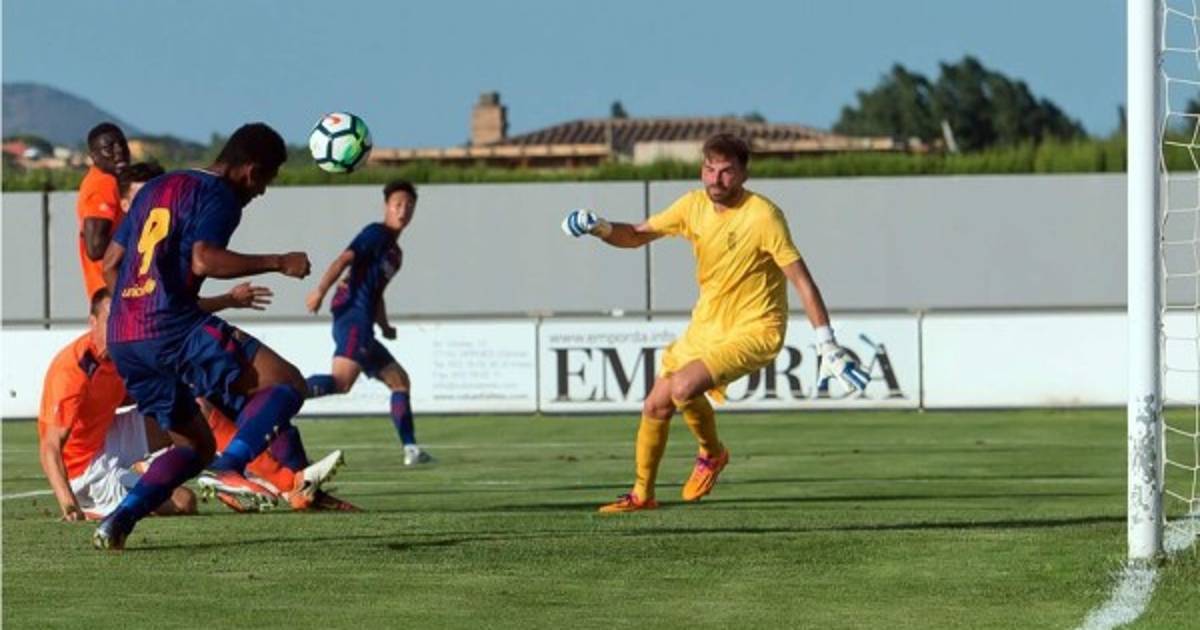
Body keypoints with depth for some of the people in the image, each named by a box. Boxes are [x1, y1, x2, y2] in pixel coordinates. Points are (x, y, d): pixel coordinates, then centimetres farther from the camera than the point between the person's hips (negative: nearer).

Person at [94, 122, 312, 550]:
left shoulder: (155, 189, 24)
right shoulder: (217, 195, -2)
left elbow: (110, 264, 25)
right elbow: (203, 259, -20)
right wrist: (278, 263, -14)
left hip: (123, 339, 9)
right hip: (174, 328, -9)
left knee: (196, 445, 19)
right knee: (286, 383, -6)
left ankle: (119, 521, 0)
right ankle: (230, 467, -27)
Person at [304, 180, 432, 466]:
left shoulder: (395, 252, 26)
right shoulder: (377, 234, -1)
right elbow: (344, 260, -13)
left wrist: (384, 326, 22)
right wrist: (320, 290, -23)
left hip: (362, 326, 10)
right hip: (353, 317, -10)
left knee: (399, 380, 15)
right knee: (342, 381, -28)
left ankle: (410, 449, 16)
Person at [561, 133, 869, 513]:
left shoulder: (762, 216, -21)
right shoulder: (693, 206, -2)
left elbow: (800, 279, -21)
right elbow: (637, 235, 9)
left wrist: (828, 347, -24)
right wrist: (601, 229, -13)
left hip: (755, 329, -7)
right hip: (707, 324, 7)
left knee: (684, 387, -27)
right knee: (655, 406, 7)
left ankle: (712, 454, 3)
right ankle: (642, 495, 26)